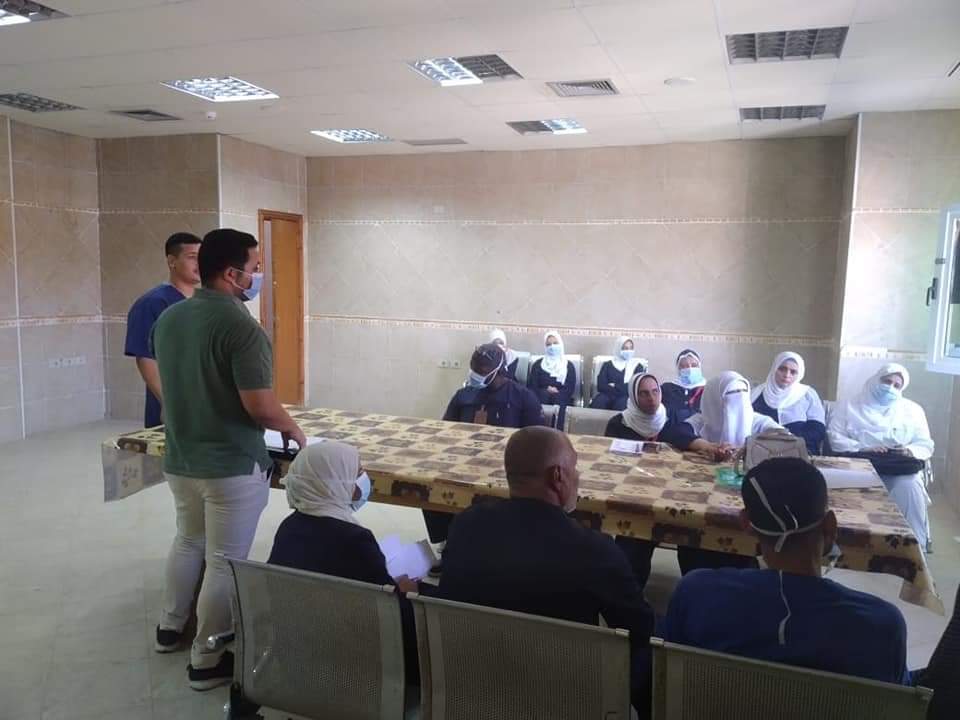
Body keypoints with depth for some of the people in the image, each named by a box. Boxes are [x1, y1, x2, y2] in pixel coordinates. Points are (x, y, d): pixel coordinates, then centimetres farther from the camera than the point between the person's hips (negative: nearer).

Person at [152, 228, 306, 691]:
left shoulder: (168, 319, 3)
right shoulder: (240, 326, -22)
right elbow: (260, 405, -25)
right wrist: (292, 428, -6)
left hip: (179, 459, 8)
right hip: (231, 465, -8)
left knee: (188, 541, 27)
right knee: (224, 561, 7)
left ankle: (170, 627, 43)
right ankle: (207, 661, 19)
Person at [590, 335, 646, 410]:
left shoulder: (637, 366, 12)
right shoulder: (608, 365, 13)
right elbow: (601, 386, 0)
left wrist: (614, 386, -5)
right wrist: (623, 389, -10)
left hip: (627, 397, 0)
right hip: (607, 396, 0)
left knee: (622, 402, -36)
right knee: (599, 401, -34)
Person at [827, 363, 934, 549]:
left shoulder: (913, 410, 20)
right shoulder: (850, 406, 13)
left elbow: (926, 445, 13)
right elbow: (835, 439, 2)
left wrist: (911, 451, -10)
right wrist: (863, 449, -15)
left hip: (900, 470, 2)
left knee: (909, 488, -32)